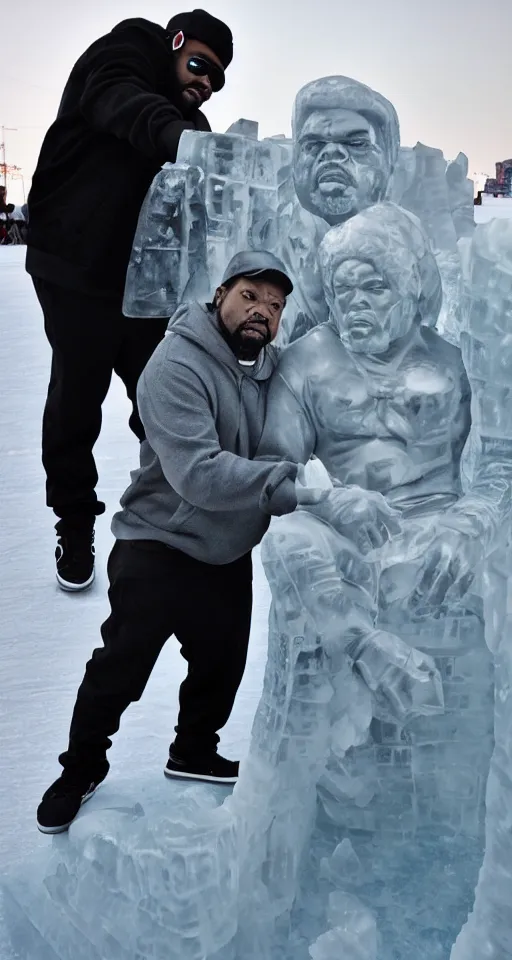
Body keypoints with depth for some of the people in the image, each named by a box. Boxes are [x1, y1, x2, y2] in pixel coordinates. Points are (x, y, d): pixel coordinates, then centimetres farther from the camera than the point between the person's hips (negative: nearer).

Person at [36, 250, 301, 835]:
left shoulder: (272, 368, 0)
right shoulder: (178, 365, -23)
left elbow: (288, 451, 7)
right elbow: (198, 473, -34)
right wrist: (289, 484, -40)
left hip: (230, 555, 7)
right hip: (159, 551, -7)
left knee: (222, 664, 19)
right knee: (120, 668, 5)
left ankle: (194, 752, 45)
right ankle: (81, 769, 30)